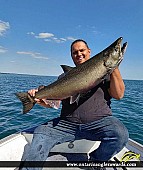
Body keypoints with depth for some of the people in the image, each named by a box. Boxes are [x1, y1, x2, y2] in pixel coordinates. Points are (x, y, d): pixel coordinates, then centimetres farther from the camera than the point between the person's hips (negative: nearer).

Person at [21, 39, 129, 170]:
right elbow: (55, 102, 9)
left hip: (99, 121, -1)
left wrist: (114, 68, -9)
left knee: (120, 134, -26)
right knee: (41, 133, -16)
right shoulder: (65, 77, 15)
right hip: (67, 123, 2)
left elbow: (118, 95, 0)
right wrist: (41, 99, -11)